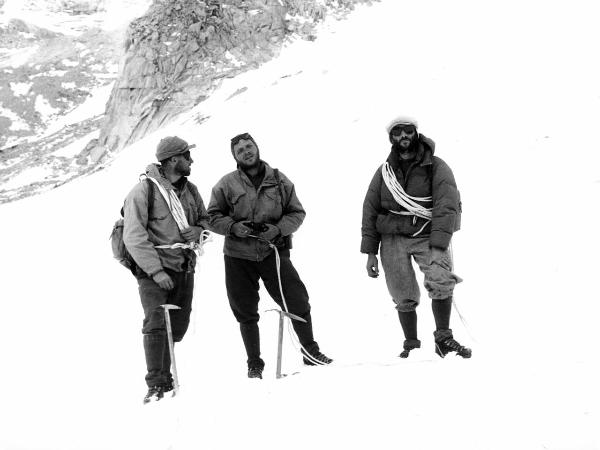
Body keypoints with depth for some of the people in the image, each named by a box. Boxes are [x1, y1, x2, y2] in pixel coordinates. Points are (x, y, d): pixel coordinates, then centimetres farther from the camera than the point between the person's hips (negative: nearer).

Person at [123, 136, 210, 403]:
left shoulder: (189, 189, 9)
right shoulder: (143, 191, -12)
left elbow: (204, 218, 25)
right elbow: (134, 237, -14)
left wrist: (198, 230, -1)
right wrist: (155, 270, -21)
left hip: (184, 268, 6)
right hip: (154, 270, -6)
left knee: (177, 327, 8)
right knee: (156, 323, -16)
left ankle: (165, 376, 24)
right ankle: (156, 385, -12)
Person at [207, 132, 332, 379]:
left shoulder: (279, 180, 3)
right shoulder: (226, 184, 1)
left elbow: (297, 212, 6)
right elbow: (213, 217, 4)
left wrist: (278, 229, -12)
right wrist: (234, 227, -14)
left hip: (273, 252, 0)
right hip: (238, 256, 0)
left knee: (297, 300, -4)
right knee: (246, 313, 7)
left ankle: (310, 350, 16)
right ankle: (254, 364, 22)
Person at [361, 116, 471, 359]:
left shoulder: (437, 168, -4)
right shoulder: (384, 172, 7)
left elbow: (448, 207, -13)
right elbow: (370, 212, 11)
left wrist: (438, 247, -24)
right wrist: (370, 253, 4)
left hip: (428, 236, -2)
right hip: (393, 238, 2)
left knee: (441, 280, -25)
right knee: (404, 298, -2)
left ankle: (443, 338, -12)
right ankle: (411, 345, 16)